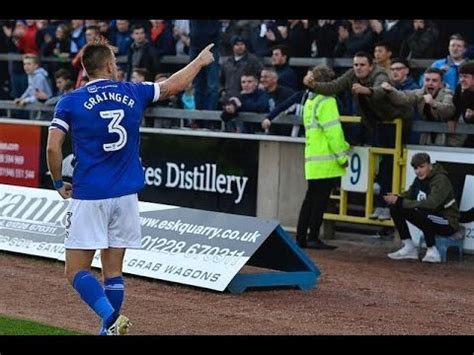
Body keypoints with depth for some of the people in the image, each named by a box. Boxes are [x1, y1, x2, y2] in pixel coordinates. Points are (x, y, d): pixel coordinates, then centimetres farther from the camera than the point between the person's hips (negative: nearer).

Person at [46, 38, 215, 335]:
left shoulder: (70, 102, -3)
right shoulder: (133, 93, 5)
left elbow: (53, 148, -8)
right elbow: (175, 85, 18)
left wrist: (59, 183, 7)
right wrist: (200, 61, 35)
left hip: (89, 196, -3)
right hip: (126, 196, 3)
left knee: (76, 271, -1)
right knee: (113, 270, 12)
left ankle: (111, 318, -21)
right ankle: (110, 329, 11)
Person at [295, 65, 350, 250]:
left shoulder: (310, 102, 17)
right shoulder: (326, 101, -11)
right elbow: (333, 131, -16)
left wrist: (343, 146, 17)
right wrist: (342, 156, -10)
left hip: (312, 160, 8)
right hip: (326, 161, -8)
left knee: (311, 199, 12)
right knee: (320, 200, -5)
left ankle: (301, 237, 12)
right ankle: (313, 238, -5)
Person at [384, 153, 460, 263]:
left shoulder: (441, 180, -22)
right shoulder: (420, 179, 2)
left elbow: (430, 204, -35)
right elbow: (409, 194, 12)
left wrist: (400, 201, -34)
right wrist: (396, 197, -13)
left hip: (447, 224, -8)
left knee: (422, 213, -38)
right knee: (395, 208, -2)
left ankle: (432, 252, -21)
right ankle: (409, 248, 4)